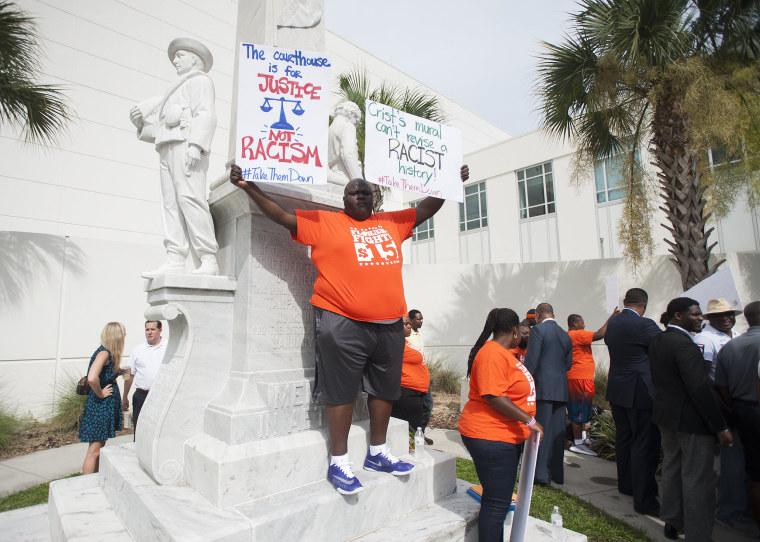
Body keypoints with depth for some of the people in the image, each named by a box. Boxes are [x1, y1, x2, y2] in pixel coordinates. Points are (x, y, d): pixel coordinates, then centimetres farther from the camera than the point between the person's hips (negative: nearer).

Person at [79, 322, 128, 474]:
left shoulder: (108, 354, 8)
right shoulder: (103, 353, -20)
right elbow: (92, 378, -34)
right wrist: (100, 393, -20)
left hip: (106, 406, 10)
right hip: (99, 406, -10)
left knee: (99, 448, 18)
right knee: (94, 450, -2)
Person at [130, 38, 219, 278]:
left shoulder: (200, 80, 13)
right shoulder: (178, 90, 38)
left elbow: (206, 115, -6)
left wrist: (196, 145, -20)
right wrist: (142, 124, 15)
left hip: (185, 144, -9)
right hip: (168, 148, 9)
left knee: (189, 197, -21)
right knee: (171, 202, -5)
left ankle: (208, 261, -26)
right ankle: (175, 260, -13)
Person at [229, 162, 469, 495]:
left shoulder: (391, 223, 17)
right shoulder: (323, 222, 4)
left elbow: (425, 210, 27)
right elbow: (282, 216, 2)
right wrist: (249, 187, -5)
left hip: (389, 324, 6)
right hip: (342, 323, -5)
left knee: (384, 388, 15)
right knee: (341, 390, 2)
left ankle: (377, 453, 33)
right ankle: (338, 462, 18)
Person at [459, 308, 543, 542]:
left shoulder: (502, 352, 13)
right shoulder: (493, 354, -20)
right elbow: (494, 396, -27)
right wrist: (529, 421, -20)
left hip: (507, 436, 11)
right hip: (490, 437, -11)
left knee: (499, 499, 20)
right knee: (497, 502, -2)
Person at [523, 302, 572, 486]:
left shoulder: (538, 330, -8)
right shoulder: (565, 335, 12)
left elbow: (531, 360, -15)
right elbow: (568, 364, 15)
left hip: (542, 388, -6)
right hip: (561, 389, 7)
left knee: (540, 429, 0)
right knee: (557, 431, 12)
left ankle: (541, 473, 5)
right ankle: (557, 473, 20)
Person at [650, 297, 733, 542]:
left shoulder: (656, 341, 4)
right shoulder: (684, 345, -23)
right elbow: (700, 389, -23)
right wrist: (721, 427, -18)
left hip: (666, 414, 9)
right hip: (691, 420, -9)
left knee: (671, 468, 21)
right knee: (697, 478, 3)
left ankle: (672, 521, 35)